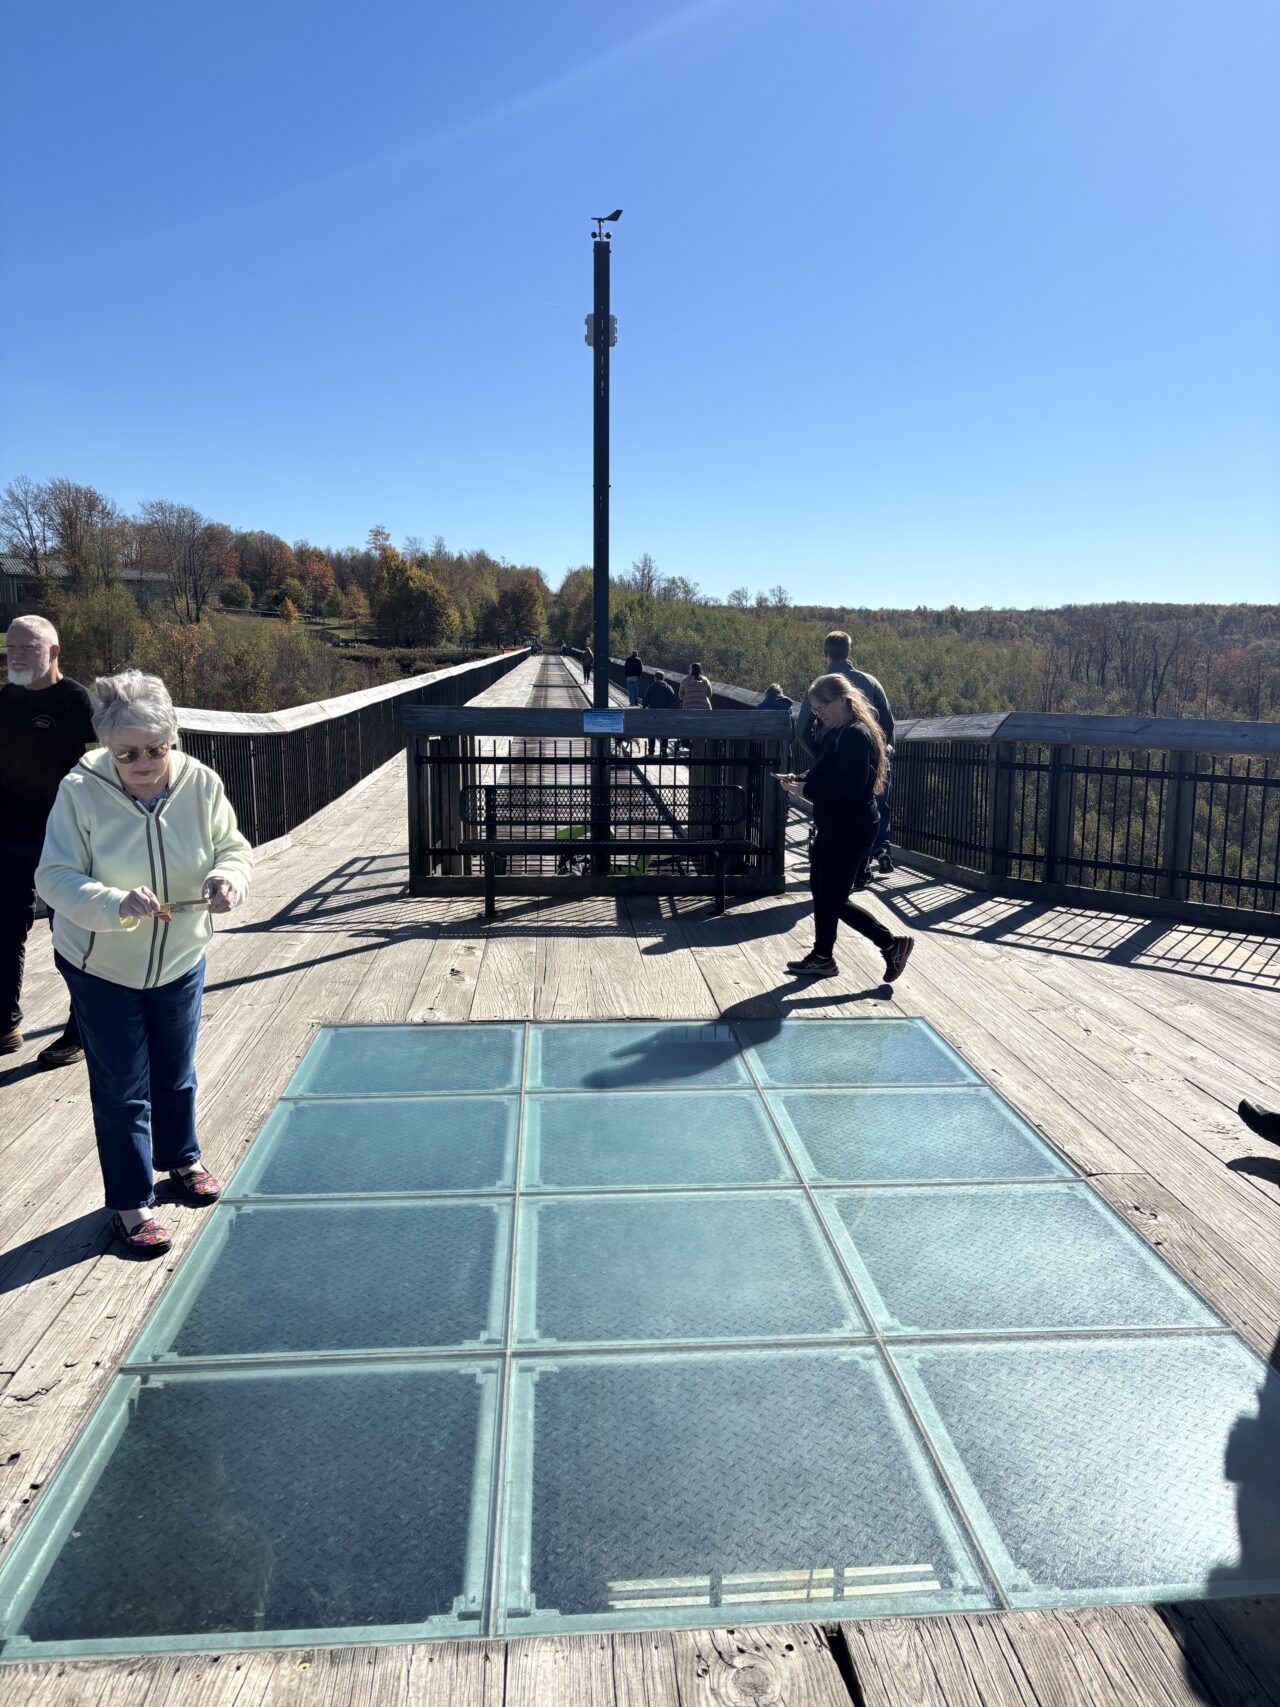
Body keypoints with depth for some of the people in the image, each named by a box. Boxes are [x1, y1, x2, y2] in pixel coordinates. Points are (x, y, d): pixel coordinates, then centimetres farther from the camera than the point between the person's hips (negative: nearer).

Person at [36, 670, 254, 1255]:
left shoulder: (201, 783, -14)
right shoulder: (80, 790, -21)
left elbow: (234, 848, -4)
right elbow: (55, 879, -19)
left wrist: (228, 877, -28)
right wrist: (117, 905, -38)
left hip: (180, 961, 3)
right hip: (99, 967, -3)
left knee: (176, 1074, 21)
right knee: (121, 1088, 6)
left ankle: (180, 1159, 47)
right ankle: (129, 1203, 24)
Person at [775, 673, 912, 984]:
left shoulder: (856, 736, -20)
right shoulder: (837, 734, 11)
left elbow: (852, 786, -27)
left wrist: (808, 789, -22)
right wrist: (799, 780, 1)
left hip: (851, 829, -10)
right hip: (833, 826, 10)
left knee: (835, 900, -3)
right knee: (821, 891, 15)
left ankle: (892, 944, 10)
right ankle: (822, 958, 27)